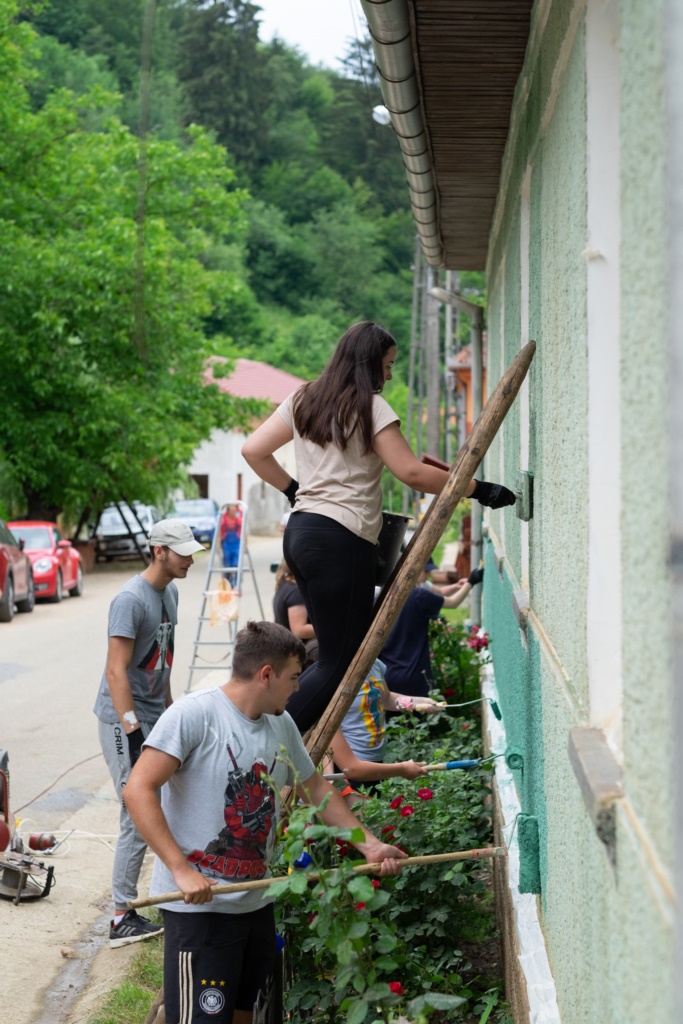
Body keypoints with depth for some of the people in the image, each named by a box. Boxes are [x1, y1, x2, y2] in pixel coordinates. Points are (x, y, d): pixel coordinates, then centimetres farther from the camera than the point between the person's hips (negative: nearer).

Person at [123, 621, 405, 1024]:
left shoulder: (282, 726, 7)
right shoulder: (194, 715, -16)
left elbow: (316, 789, 21)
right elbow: (139, 791, -21)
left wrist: (369, 845, 15)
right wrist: (181, 870, -27)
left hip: (257, 902, 8)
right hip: (200, 905, -8)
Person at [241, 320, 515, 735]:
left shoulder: (304, 400, 16)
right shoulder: (369, 406, -6)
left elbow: (254, 450, 17)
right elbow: (412, 472, -12)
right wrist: (478, 489, -7)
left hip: (301, 531, 9)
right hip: (340, 540, -9)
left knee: (337, 654, 14)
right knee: (339, 662, -5)